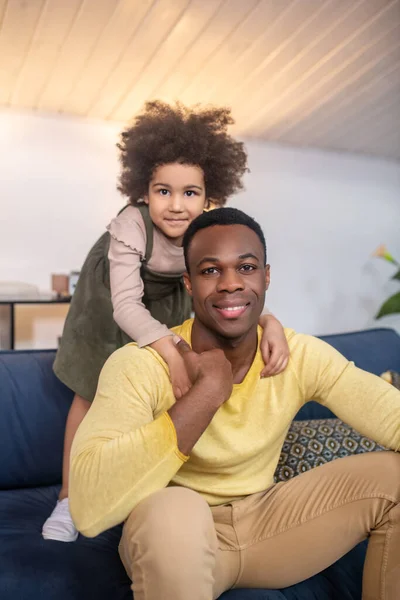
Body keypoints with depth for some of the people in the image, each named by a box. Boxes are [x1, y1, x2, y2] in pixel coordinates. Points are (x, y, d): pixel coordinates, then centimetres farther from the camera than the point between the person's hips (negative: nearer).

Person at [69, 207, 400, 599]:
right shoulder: (138, 365, -23)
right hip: (177, 538, -3)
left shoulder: (303, 356, -10)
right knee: (173, 512, -38)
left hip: (264, 522, 4)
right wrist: (208, 391, -35)